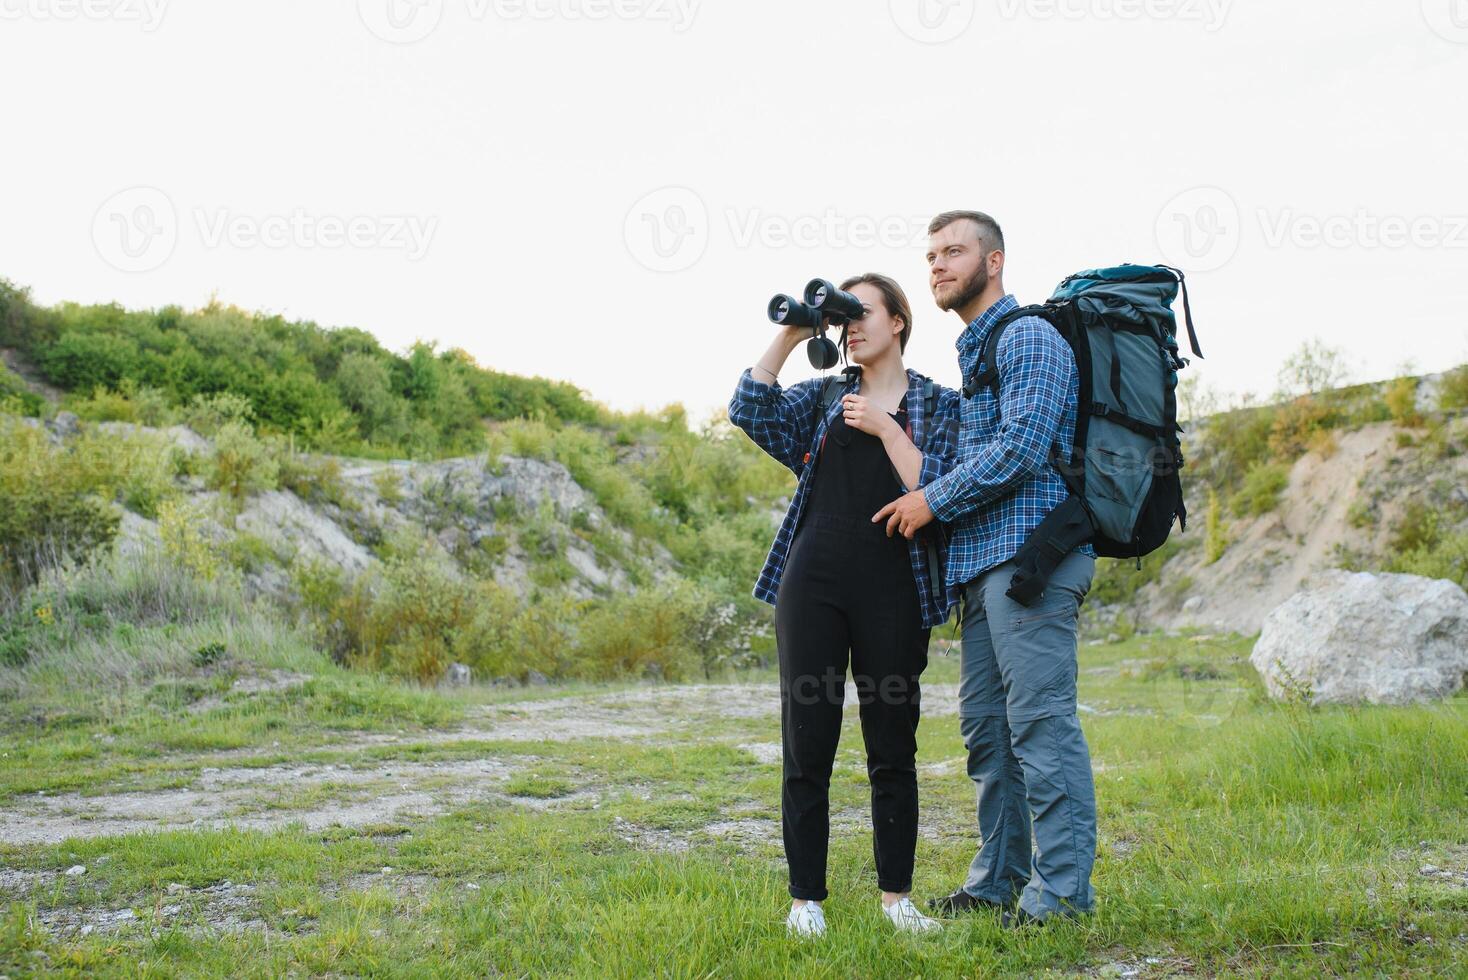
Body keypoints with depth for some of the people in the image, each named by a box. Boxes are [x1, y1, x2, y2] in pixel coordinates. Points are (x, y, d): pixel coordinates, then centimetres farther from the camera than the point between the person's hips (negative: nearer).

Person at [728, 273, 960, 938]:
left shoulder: (938, 405, 7)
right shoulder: (824, 397, 14)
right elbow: (750, 411, -3)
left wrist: (886, 428, -9)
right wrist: (788, 335, -5)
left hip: (892, 589, -2)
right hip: (813, 582, 2)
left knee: (893, 749, 4)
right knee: (807, 746, 2)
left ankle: (896, 895, 15)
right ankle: (805, 897, 10)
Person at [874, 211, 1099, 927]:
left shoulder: (1029, 338, -5)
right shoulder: (971, 352, 25)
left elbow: (1022, 448, -16)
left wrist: (934, 500, -9)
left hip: (1029, 553, -10)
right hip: (982, 560, 10)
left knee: (1040, 720, -10)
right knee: (985, 724, 11)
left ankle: (1062, 889, -6)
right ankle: (1000, 879, 18)